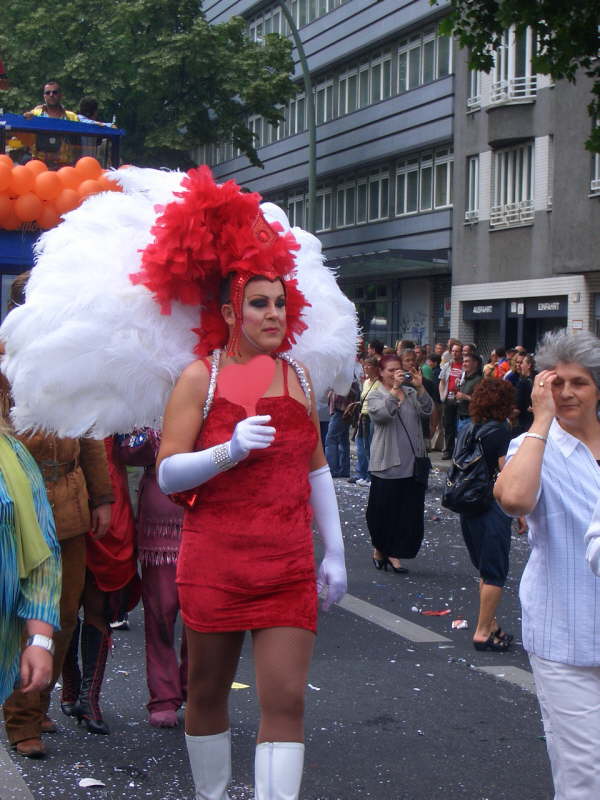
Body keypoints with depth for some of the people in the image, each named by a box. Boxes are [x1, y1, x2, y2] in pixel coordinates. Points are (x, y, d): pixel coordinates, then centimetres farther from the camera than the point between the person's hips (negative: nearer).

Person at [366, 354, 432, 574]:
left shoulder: (411, 393, 12)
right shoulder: (375, 395, 0)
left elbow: (427, 410, -4)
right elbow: (383, 413, -21)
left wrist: (420, 387, -17)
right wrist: (395, 388, -26)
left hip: (412, 463, 4)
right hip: (387, 463, -4)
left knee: (409, 512, 3)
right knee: (383, 509, 4)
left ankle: (394, 553, 12)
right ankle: (379, 548, 25)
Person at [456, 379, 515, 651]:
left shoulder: (466, 430, 7)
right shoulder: (500, 432, -13)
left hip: (467, 507, 7)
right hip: (492, 507, -7)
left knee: (485, 571, 19)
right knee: (494, 573, 1)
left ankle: (489, 623, 26)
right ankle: (483, 632, 3)